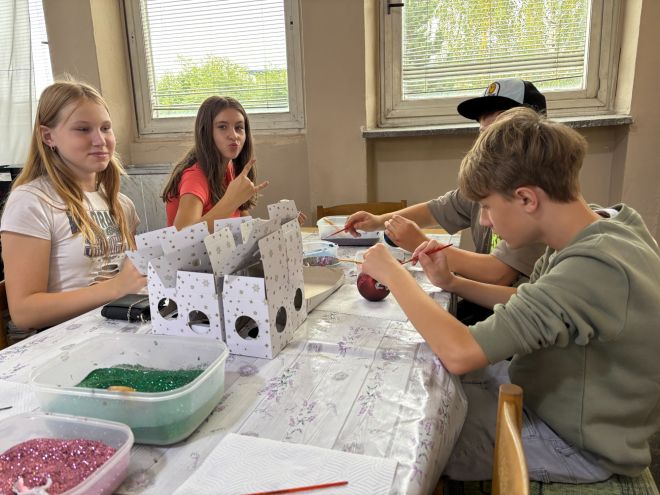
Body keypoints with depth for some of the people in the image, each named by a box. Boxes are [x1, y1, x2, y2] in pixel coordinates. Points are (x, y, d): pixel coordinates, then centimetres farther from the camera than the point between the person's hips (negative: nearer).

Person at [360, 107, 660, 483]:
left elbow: (460, 353, -38)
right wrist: (452, 282, -7)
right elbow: (528, 304, 6)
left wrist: (393, 273, -25)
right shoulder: (597, 229, -8)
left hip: (575, 442, -7)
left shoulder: (596, 268, -37)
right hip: (548, 387, 7)